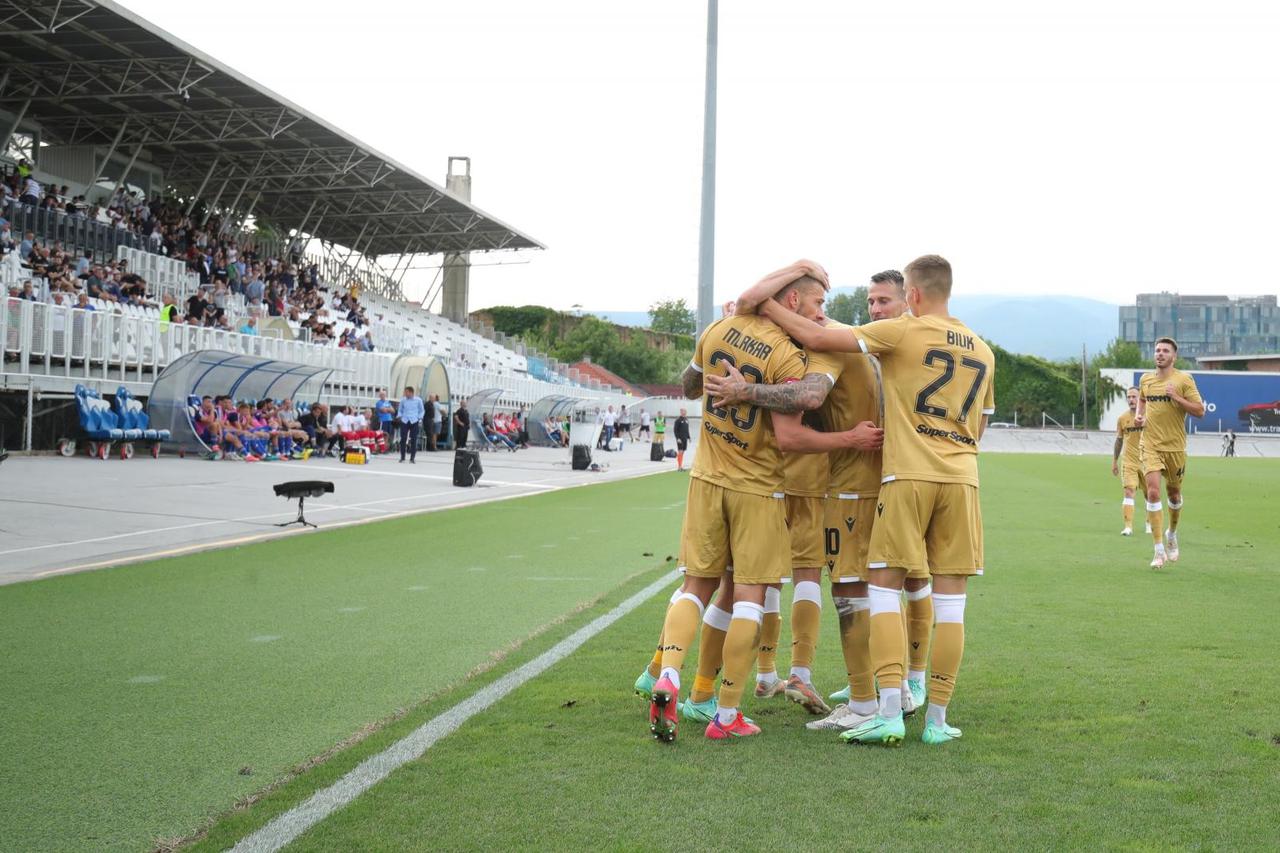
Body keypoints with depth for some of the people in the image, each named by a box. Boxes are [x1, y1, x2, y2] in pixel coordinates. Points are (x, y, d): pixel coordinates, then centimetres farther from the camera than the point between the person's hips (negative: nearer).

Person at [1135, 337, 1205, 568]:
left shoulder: (1184, 380, -5)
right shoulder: (1145, 379, 6)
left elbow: (1200, 411, -7)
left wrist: (1176, 397, -20)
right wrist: (1138, 416, 7)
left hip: (1175, 446, -1)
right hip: (1151, 445, 1)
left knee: (1174, 494, 13)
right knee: (1153, 492, -13)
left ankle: (1172, 534, 42)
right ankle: (1159, 550, -10)